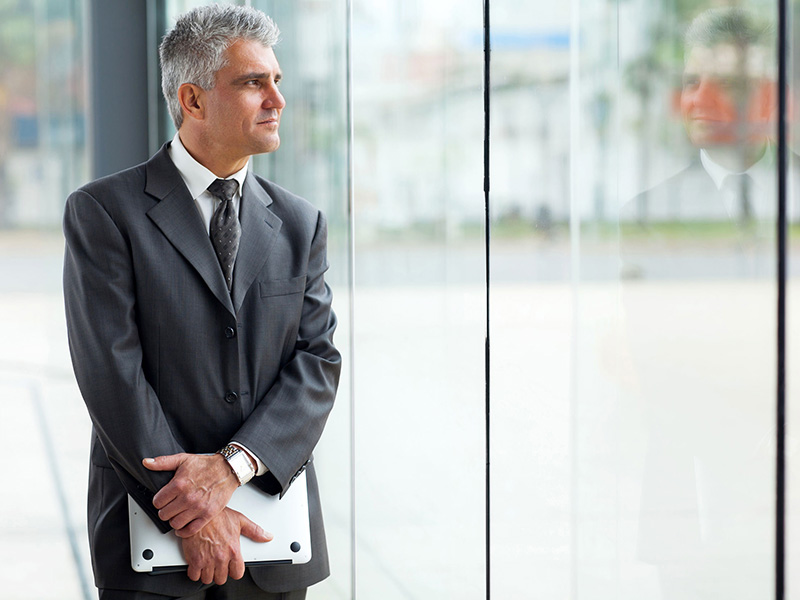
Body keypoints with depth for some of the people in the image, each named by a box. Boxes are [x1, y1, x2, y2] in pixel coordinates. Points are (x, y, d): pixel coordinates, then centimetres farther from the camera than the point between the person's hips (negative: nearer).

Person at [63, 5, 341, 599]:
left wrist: (233, 463, -15)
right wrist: (194, 512, -16)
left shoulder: (301, 223, 10)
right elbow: (111, 372, -11)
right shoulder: (104, 211, -3)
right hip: (149, 527, -3)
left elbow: (317, 360, 1)